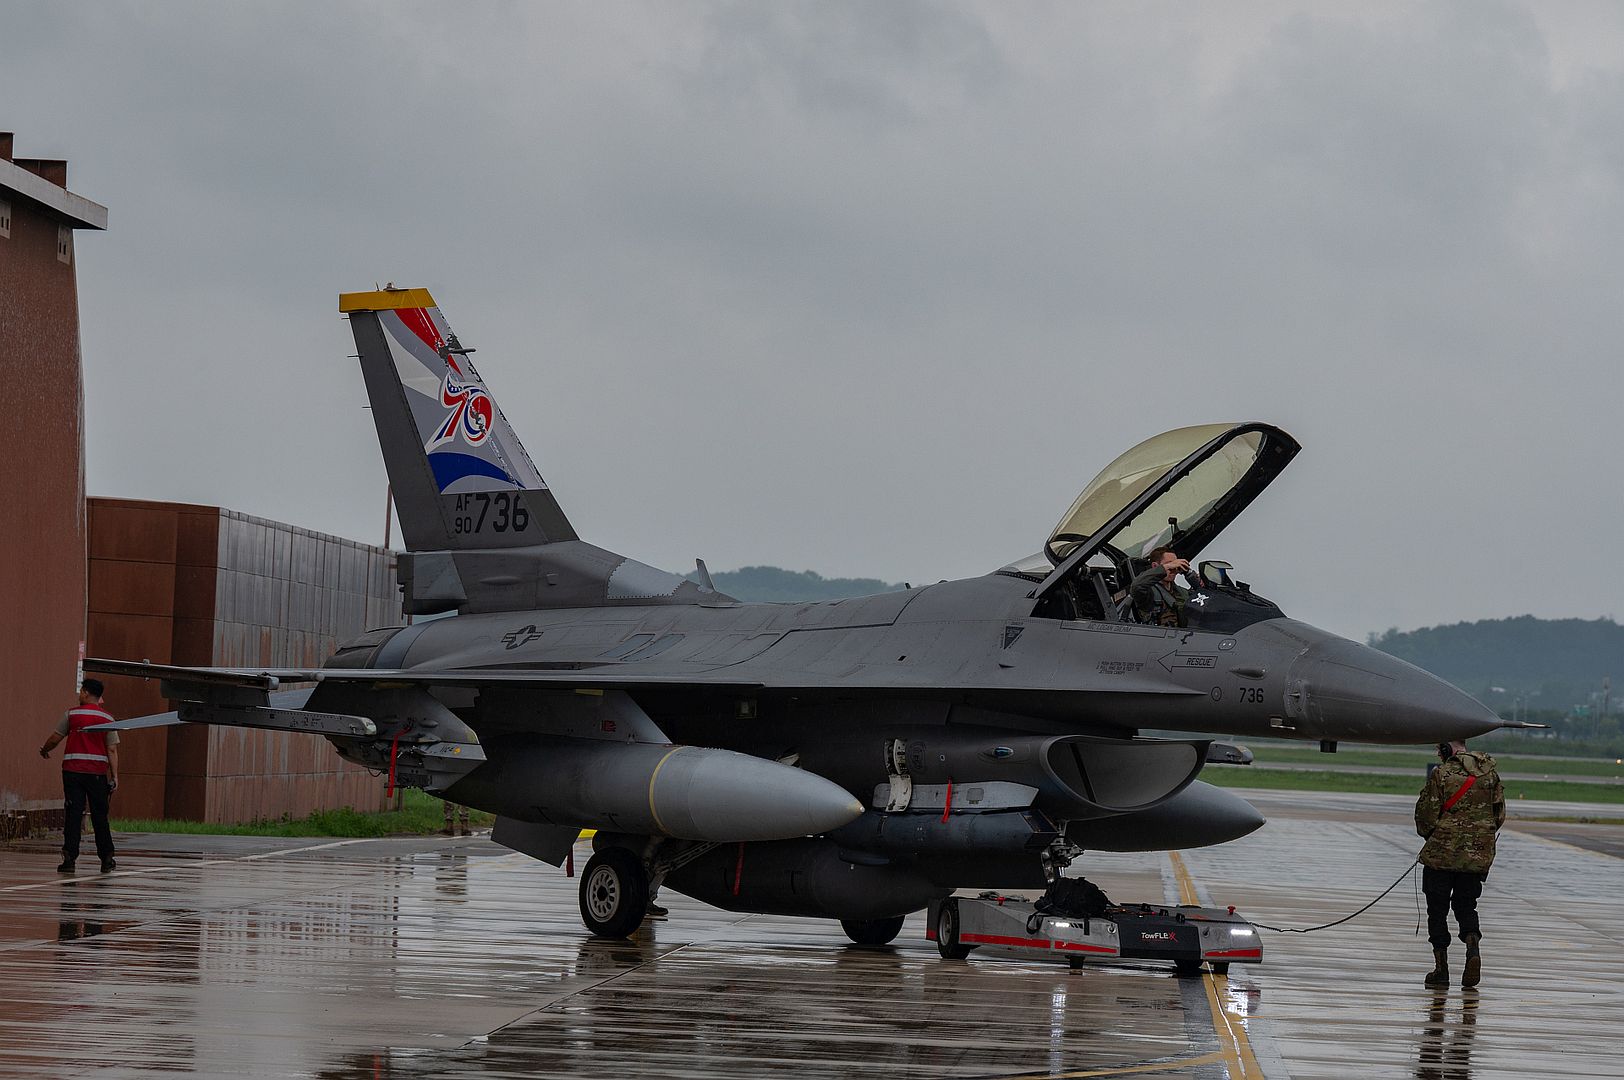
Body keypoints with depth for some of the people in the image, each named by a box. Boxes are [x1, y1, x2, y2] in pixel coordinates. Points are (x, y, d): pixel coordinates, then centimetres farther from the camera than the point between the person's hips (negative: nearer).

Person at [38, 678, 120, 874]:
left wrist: (44, 751, 27)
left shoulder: (71, 714, -1)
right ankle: (107, 859, 14)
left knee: (73, 815, -1)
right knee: (99, 816, 9)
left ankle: (69, 858, -7)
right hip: (98, 772, 1)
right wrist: (115, 777, 2)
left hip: (73, 771, -1)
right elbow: (112, 750, 0)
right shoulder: (107, 718, 3)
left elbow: (55, 739, 6)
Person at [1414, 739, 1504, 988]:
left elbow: (1425, 813, -8)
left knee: (1437, 910, 7)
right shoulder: (1489, 773, 4)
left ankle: (1441, 967, 6)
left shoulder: (1442, 774, -11)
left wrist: (1430, 835, 12)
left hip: (1441, 854, -4)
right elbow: (1499, 814, 8)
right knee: (1466, 906, 16)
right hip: (1478, 855, 4)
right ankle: (1472, 948, -11)